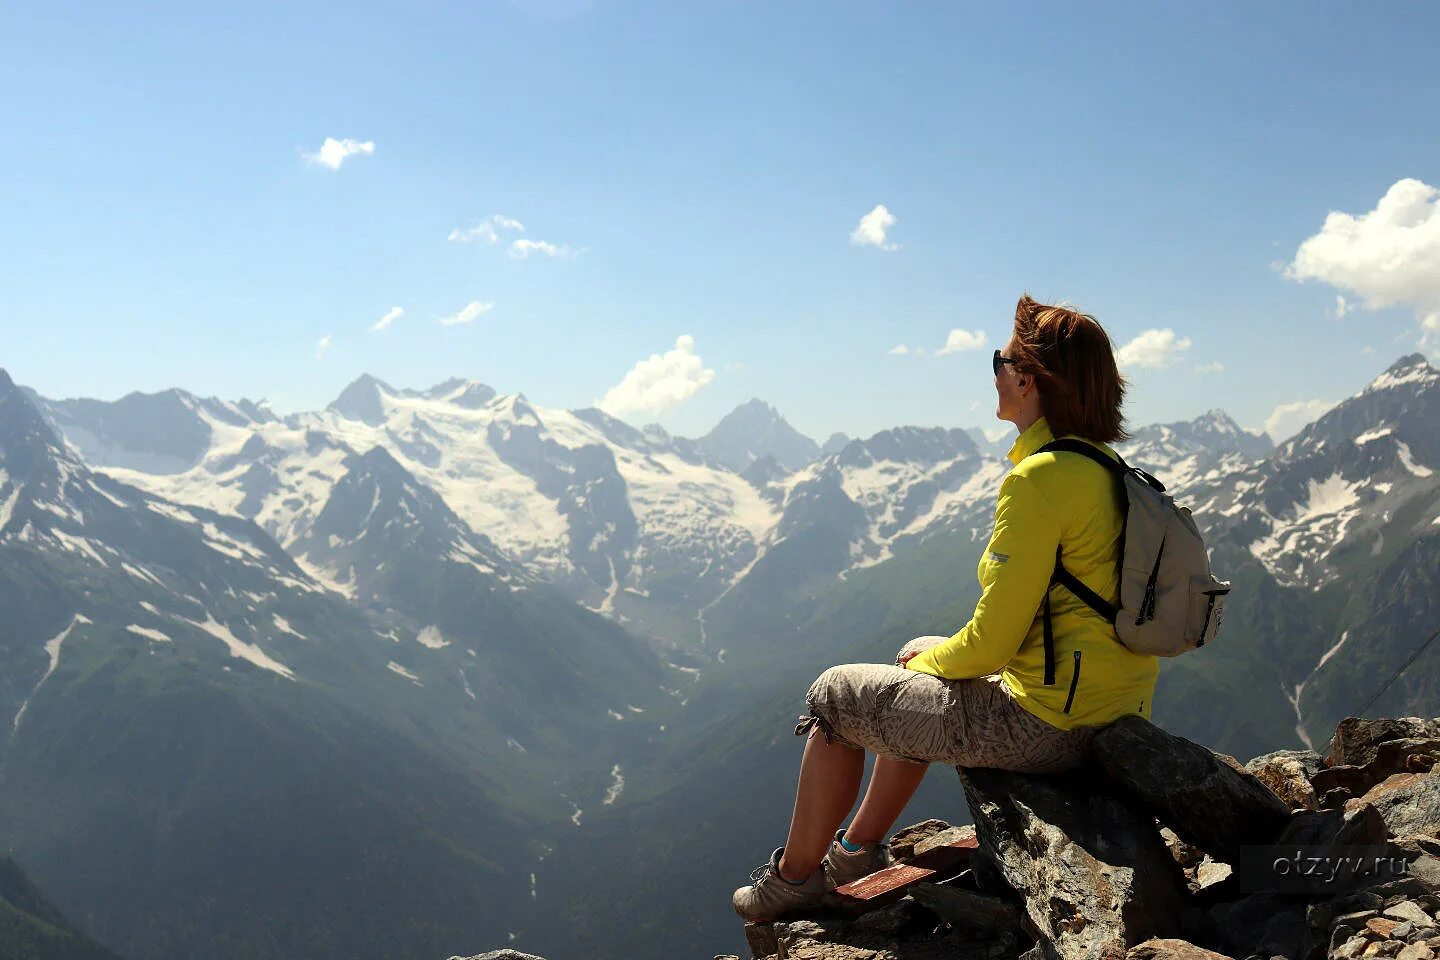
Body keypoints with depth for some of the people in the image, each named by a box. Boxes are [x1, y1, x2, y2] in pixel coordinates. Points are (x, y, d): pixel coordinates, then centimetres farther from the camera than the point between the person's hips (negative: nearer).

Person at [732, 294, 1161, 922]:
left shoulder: (1039, 478, -22)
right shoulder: (1108, 470, 7)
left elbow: (991, 643, -22)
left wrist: (929, 661, 1)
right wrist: (930, 655, 18)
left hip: (1046, 723, -10)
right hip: (1107, 702, 10)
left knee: (834, 696, 6)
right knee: (917, 659, 31)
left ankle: (795, 878, 23)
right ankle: (859, 848, 41)